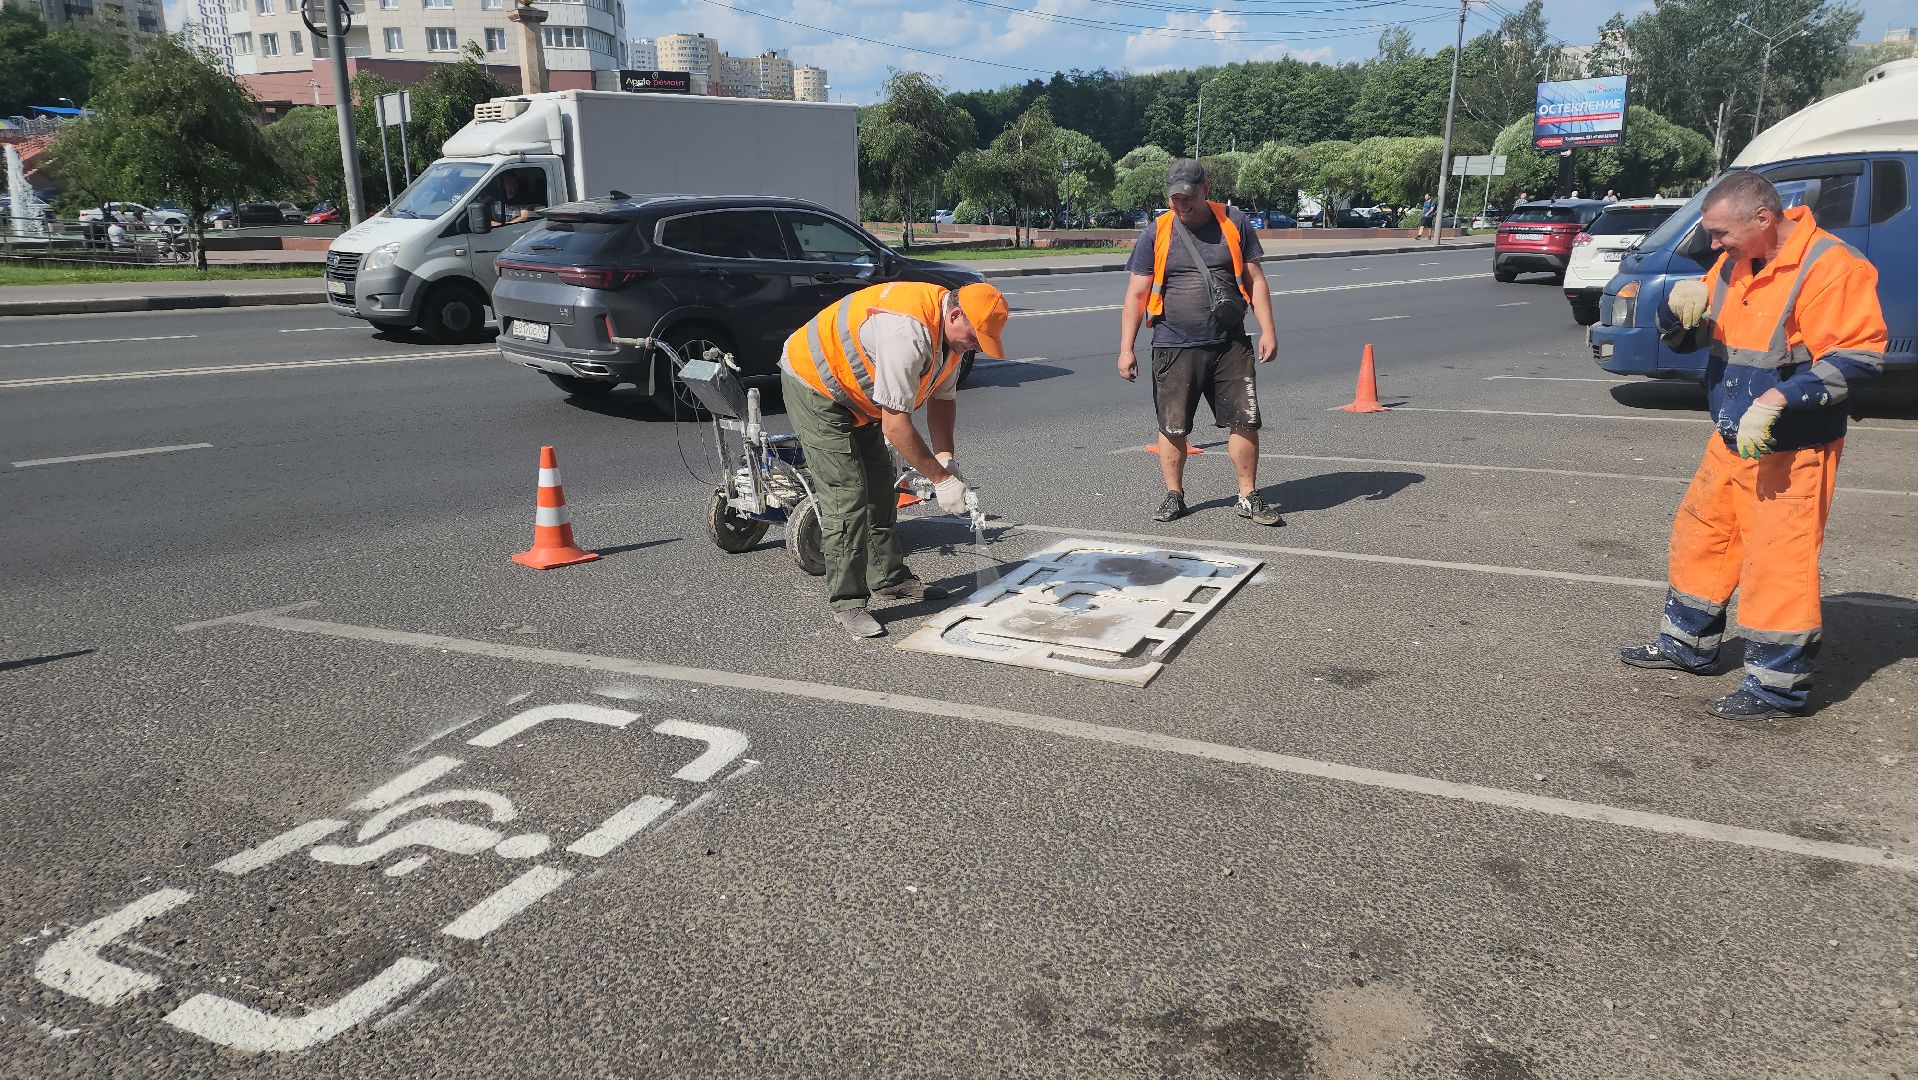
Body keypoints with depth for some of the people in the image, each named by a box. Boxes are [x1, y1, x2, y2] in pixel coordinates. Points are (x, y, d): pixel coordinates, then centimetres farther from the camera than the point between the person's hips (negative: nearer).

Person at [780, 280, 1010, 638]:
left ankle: (889, 579, 27)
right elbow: (895, 425, -34)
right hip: (814, 385, -10)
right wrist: (941, 478, -26)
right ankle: (847, 602, -7)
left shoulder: (952, 330, -4)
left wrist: (945, 456, -6)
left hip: (855, 393, 10)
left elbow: (943, 397, 8)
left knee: (879, 488, 14)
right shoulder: (907, 332, -36)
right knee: (847, 494, -15)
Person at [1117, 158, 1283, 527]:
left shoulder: (1233, 224, 6)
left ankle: (1249, 497, 12)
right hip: (1174, 348, -1)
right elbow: (1136, 294, 2)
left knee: (1245, 421, 0)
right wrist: (1126, 349, -5)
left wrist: (1267, 331, 0)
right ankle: (1174, 495, 20)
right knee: (1173, 427, 3)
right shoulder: (1155, 234, 3)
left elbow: (1255, 280, 9)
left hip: (1230, 345, 1)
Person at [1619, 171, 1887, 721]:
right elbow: (1683, 339, 13)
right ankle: (1688, 644, 34)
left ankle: (1778, 686, 8)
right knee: (1700, 537, 17)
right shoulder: (1735, 264, 7)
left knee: (1778, 562, -4)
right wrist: (1681, 303, -10)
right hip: (1730, 442, 8)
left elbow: (1860, 356, -21)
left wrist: (1778, 397, -29)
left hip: (1791, 453, -8)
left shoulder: (1829, 266, -17)